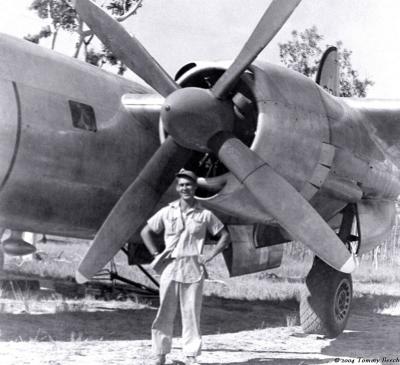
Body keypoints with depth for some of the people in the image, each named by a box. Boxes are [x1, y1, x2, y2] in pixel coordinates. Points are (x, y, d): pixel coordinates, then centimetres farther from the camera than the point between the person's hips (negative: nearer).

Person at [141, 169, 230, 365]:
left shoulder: (205, 214, 4)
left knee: (191, 313, 2)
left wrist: (210, 255, 0)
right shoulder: (167, 212, 6)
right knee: (165, 313, 1)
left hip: (194, 269, -1)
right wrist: (156, 255, 5)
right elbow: (145, 232, 15)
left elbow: (225, 236, 11)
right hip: (170, 268, 1)